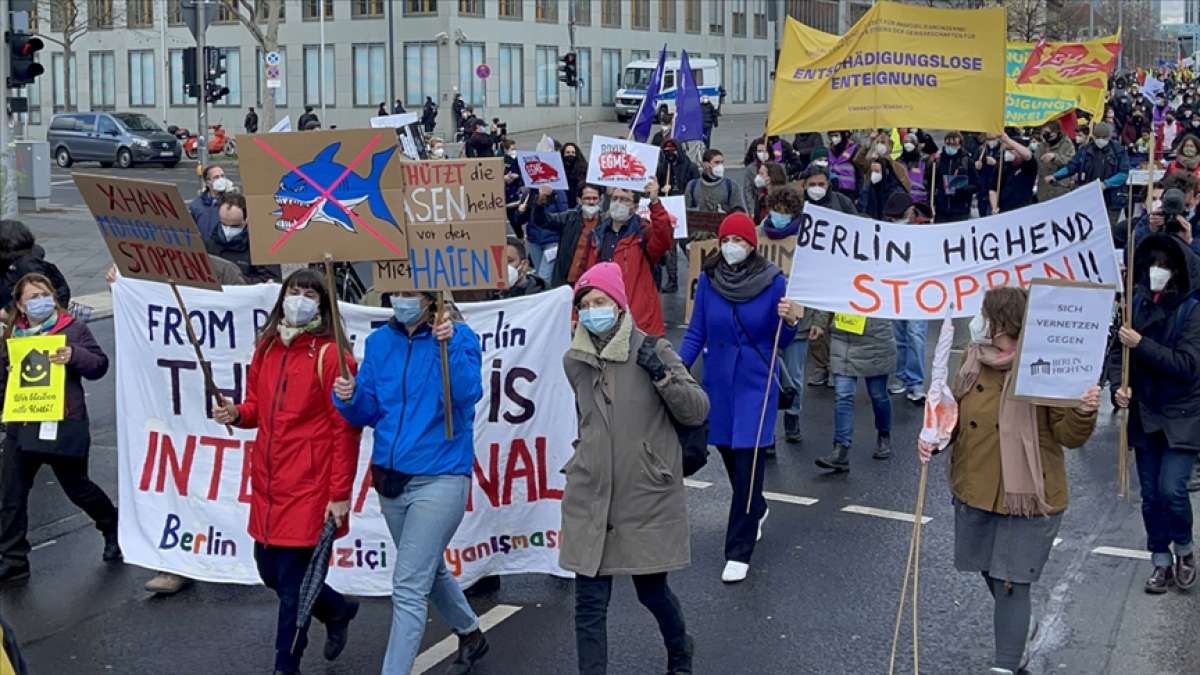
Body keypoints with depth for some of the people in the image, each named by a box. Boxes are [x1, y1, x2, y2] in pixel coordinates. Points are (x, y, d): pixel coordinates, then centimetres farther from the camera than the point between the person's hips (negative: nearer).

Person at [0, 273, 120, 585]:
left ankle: (113, 528, 35)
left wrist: (74, 356, -24)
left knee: (77, 488, 9)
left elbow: (100, 364, -6)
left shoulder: (73, 328, -2)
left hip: (64, 425, -4)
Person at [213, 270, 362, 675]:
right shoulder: (266, 348, 9)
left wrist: (340, 494, -14)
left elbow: (346, 430, -12)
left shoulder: (330, 354, -11)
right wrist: (237, 414, -4)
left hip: (308, 488, -7)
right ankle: (338, 610, 42)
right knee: (270, 571, 16)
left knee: (292, 583, 0)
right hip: (267, 484, 7)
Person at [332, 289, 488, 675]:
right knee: (428, 571, 23)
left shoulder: (459, 337, -9)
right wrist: (349, 399, -15)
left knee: (408, 588, -11)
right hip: (390, 479, 7)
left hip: (439, 480, -7)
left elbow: (467, 394, -24)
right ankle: (471, 635, 47)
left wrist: (448, 347, -37)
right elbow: (368, 413, 6)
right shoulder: (379, 342, 5)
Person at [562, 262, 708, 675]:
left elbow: (698, 412, -9)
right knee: (589, 604, 0)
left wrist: (661, 373, -22)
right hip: (590, 500, 2)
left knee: (652, 591, 15)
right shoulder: (573, 361, 3)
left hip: (648, 500, -2)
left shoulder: (653, 350, -8)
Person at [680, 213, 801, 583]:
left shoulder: (773, 280, -7)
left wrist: (790, 321, -23)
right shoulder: (708, 279, -2)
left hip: (756, 384, -3)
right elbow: (696, 333, 3)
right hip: (719, 383, 3)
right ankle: (756, 511, 47)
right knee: (730, 456, 16)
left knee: (748, 463, -7)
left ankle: (738, 553, -1)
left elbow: (780, 342, -1)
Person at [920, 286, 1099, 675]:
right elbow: (956, 416, 12)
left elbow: (1068, 436, -14)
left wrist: (1084, 413, -35)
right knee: (992, 574, 22)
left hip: (1027, 497, -6)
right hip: (975, 494, 6)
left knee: (1011, 584, -3)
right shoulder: (974, 361, 0)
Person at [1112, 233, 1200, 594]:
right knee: (1151, 494, 9)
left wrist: (1141, 344, -23)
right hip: (1145, 414, 4)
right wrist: (1119, 385, -11)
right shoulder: (1137, 303, -1)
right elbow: (1119, 350, 5)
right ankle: (1161, 561, 25)